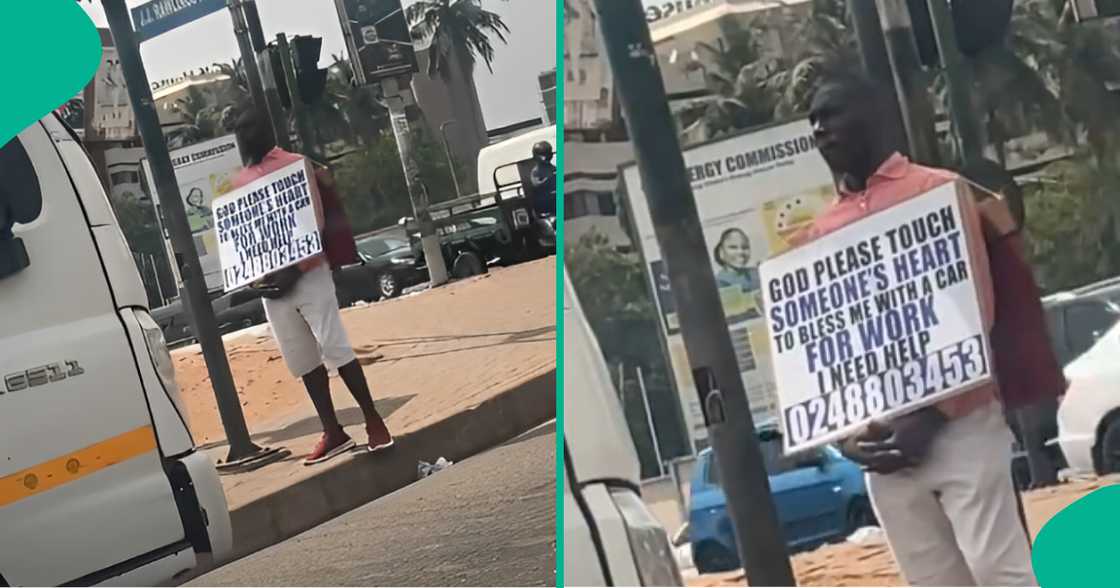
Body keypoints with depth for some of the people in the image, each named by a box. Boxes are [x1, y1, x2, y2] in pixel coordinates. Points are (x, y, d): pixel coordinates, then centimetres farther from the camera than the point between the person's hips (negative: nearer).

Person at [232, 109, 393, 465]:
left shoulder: (295, 166, -3)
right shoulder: (239, 183, 14)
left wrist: (295, 270, -18)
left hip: (306, 273, -6)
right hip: (270, 283, 6)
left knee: (335, 348, -8)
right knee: (303, 361, 8)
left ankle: (373, 421, 1)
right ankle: (332, 432, 14)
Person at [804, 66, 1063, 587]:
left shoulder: (939, 191, 2)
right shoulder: (820, 232, 14)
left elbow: (973, 311, -6)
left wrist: (932, 416, -14)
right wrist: (846, 432, -2)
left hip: (958, 425, -4)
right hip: (878, 446, 4)